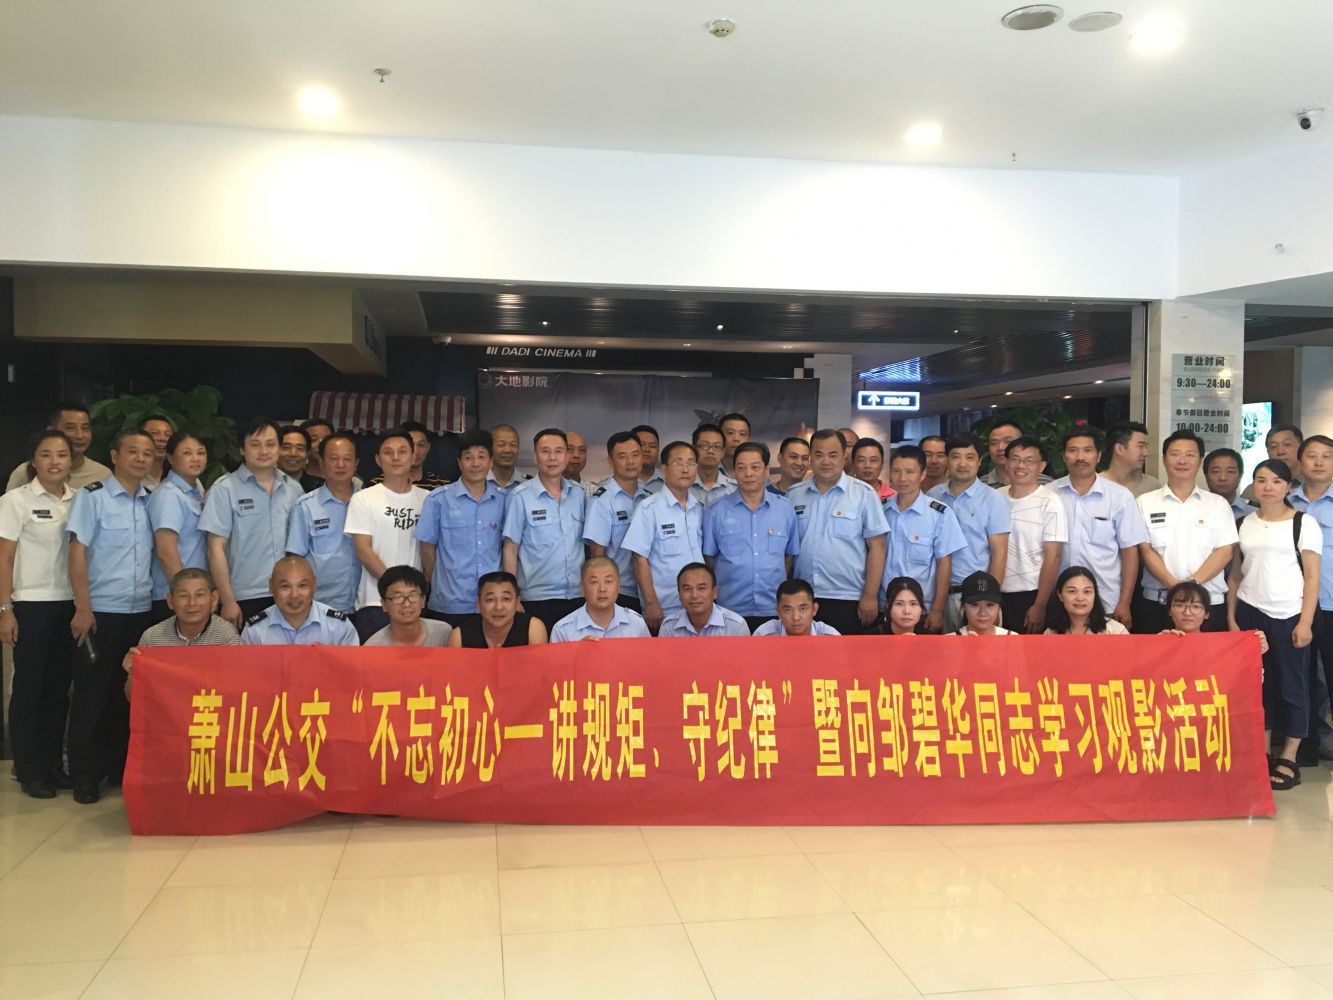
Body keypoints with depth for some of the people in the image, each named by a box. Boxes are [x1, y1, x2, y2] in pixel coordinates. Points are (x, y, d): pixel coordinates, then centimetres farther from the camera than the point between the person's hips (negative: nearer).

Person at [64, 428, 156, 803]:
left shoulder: (152, 500, 9)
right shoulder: (91, 496, -4)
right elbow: (77, 552, -7)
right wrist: (83, 608, -12)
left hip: (142, 611, 4)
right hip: (102, 611, -4)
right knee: (92, 693, 3)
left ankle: (122, 767, 22)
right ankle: (85, 775, 13)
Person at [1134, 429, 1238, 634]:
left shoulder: (1218, 504, 9)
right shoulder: (1145, 503, 7)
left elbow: (1225, 551, 1)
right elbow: (1146, 550, 0)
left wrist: (1193, 583, -14)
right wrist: (1173, 584, -15)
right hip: (1156, 603, 0)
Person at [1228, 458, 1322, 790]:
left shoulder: (1304, 523, -3)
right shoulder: (1244, 523, 8)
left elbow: (1312, 577, -5)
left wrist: (1305, 622, -11)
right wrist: (1231, 616, 5)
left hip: (1289, 616, -3)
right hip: (1250, 613, 3)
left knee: (1291, 685, 3)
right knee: (1257, 683, 7)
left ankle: (1288, 760, 12)